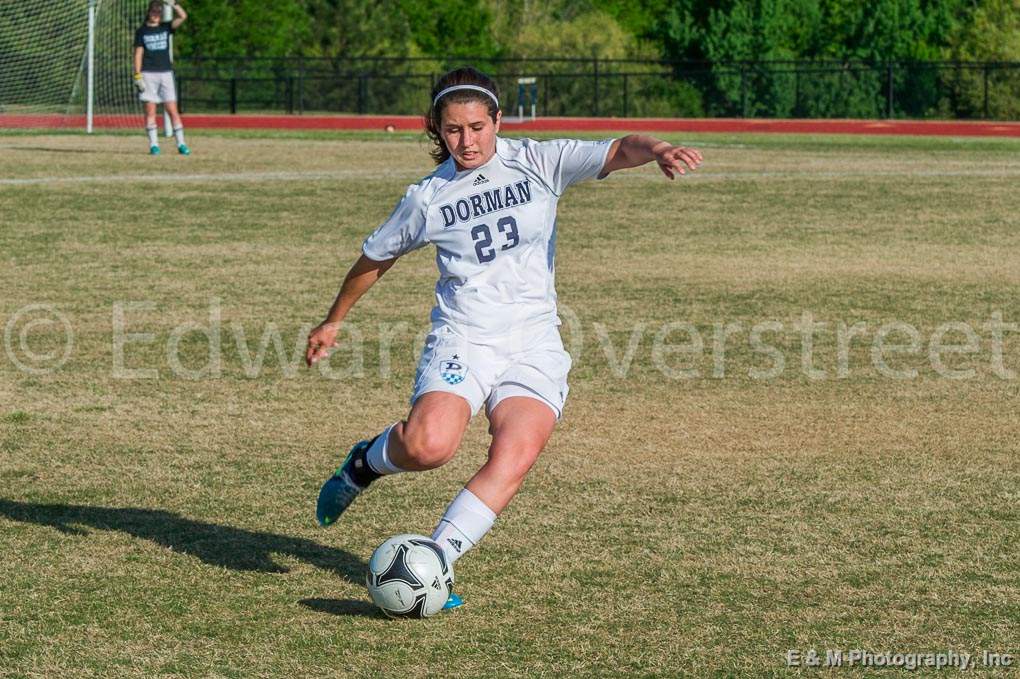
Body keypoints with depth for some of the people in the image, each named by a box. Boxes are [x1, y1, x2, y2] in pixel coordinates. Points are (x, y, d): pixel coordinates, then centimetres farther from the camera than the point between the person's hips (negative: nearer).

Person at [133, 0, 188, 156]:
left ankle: (181, 144, -2)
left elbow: (183, 16, -3)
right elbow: (138, 54, 2)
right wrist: (138, 76, -5)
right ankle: (153, 144, 0)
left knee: (173, 110, -3)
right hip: (148, 74, -1)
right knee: (150, 111, -3)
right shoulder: (141, 31, 6)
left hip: (166, 73, 1)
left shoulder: (166, 27, 10)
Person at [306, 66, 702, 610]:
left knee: (513, 461, -22)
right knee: (428, 446, -27)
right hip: (462, 340, -1)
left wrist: (656, 150, -34)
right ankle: (368, 460, 7)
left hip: (535, 346, 1)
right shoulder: (426, 198, 5)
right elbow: (374, 259, 21)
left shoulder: (538, 163, 3)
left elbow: (617, 152, -12)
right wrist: (333, 321, 31)